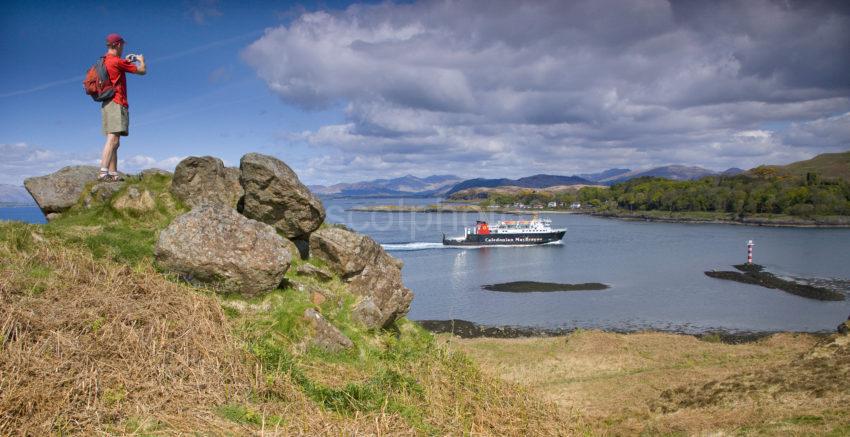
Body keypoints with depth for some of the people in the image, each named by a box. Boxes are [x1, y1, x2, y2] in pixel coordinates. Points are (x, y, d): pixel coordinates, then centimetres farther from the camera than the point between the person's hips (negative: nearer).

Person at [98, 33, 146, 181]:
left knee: (114, 142, 8)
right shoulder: (117, 61, -10)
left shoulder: (104, 62, 16)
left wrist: (127, 61, 40)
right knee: (112, 140, -18)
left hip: (108, 104, 10)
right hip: (116, 104, -10)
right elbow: (142, 71, -4)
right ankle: (103, 172, -28)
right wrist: (141, 60, 17)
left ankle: (113, 173, 5)